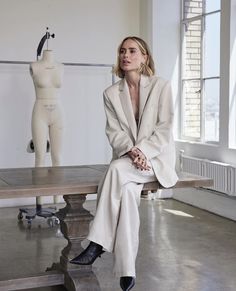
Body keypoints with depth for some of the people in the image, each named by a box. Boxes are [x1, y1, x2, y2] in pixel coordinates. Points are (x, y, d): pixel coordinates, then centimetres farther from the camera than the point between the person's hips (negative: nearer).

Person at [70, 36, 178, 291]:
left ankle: (98, 243, -27)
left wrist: (143, 152, -19)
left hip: (157, 157, -2)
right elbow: (114, 132, 0)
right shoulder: (111, 93, 7)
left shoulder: (161, 86, -1)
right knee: (127, 190, -31)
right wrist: (131, 151, -19)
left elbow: (165, 127, -6)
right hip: (126, 159, 3)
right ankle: (127, 270, -30)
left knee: (117, 169, -33)